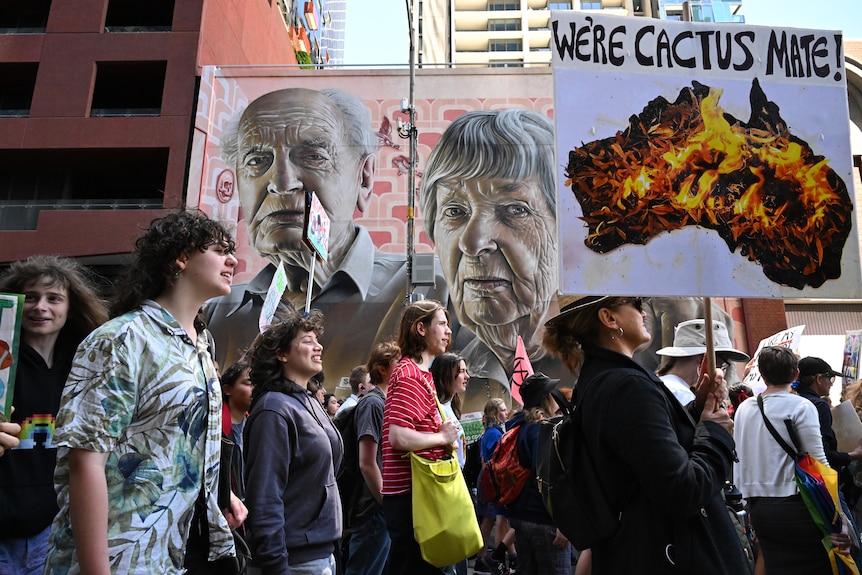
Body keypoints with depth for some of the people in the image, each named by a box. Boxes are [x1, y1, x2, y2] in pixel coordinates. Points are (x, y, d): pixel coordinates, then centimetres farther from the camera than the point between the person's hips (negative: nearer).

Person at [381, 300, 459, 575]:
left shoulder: (421, 372, 15)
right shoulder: (408, 373, -17)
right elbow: (398, 437, -27)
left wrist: (445, 435, 5)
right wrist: (443, 437, -14)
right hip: (410, 491, -10)